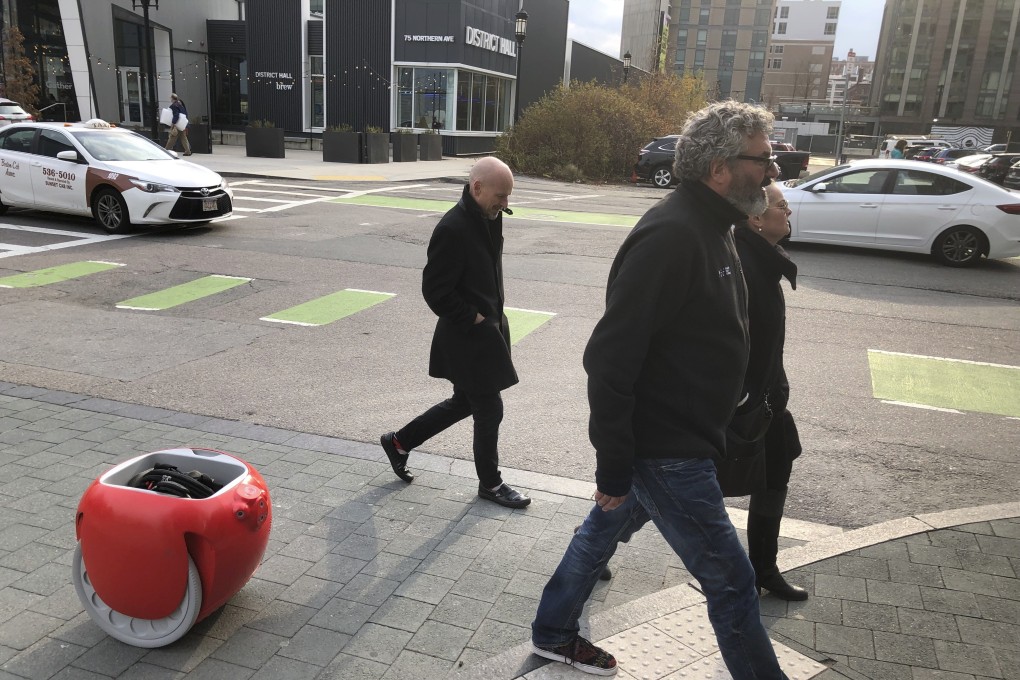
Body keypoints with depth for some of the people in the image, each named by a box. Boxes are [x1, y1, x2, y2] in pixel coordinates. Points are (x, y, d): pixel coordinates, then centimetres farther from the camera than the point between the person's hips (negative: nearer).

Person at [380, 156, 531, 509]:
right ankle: (490, 483, 27)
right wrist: (475, 319, -16)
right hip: (467, 337, -9)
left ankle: (400, 441, 37)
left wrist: (494, 317, 9)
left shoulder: (489, 218, 5)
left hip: (487, 329, 9)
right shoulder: (453, 229, -24)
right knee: (489, 410, 5)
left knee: (465, 402, 21)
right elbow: (435, 292, -23)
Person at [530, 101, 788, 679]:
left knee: (605, 530, 24)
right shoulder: (669, 237, -25)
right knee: (730, 582, 5)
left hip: (678, 437, 10)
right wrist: (614, 468, -22)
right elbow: (610, 359, -27)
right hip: (665, 451, -10)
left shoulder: (710, 229, 8)